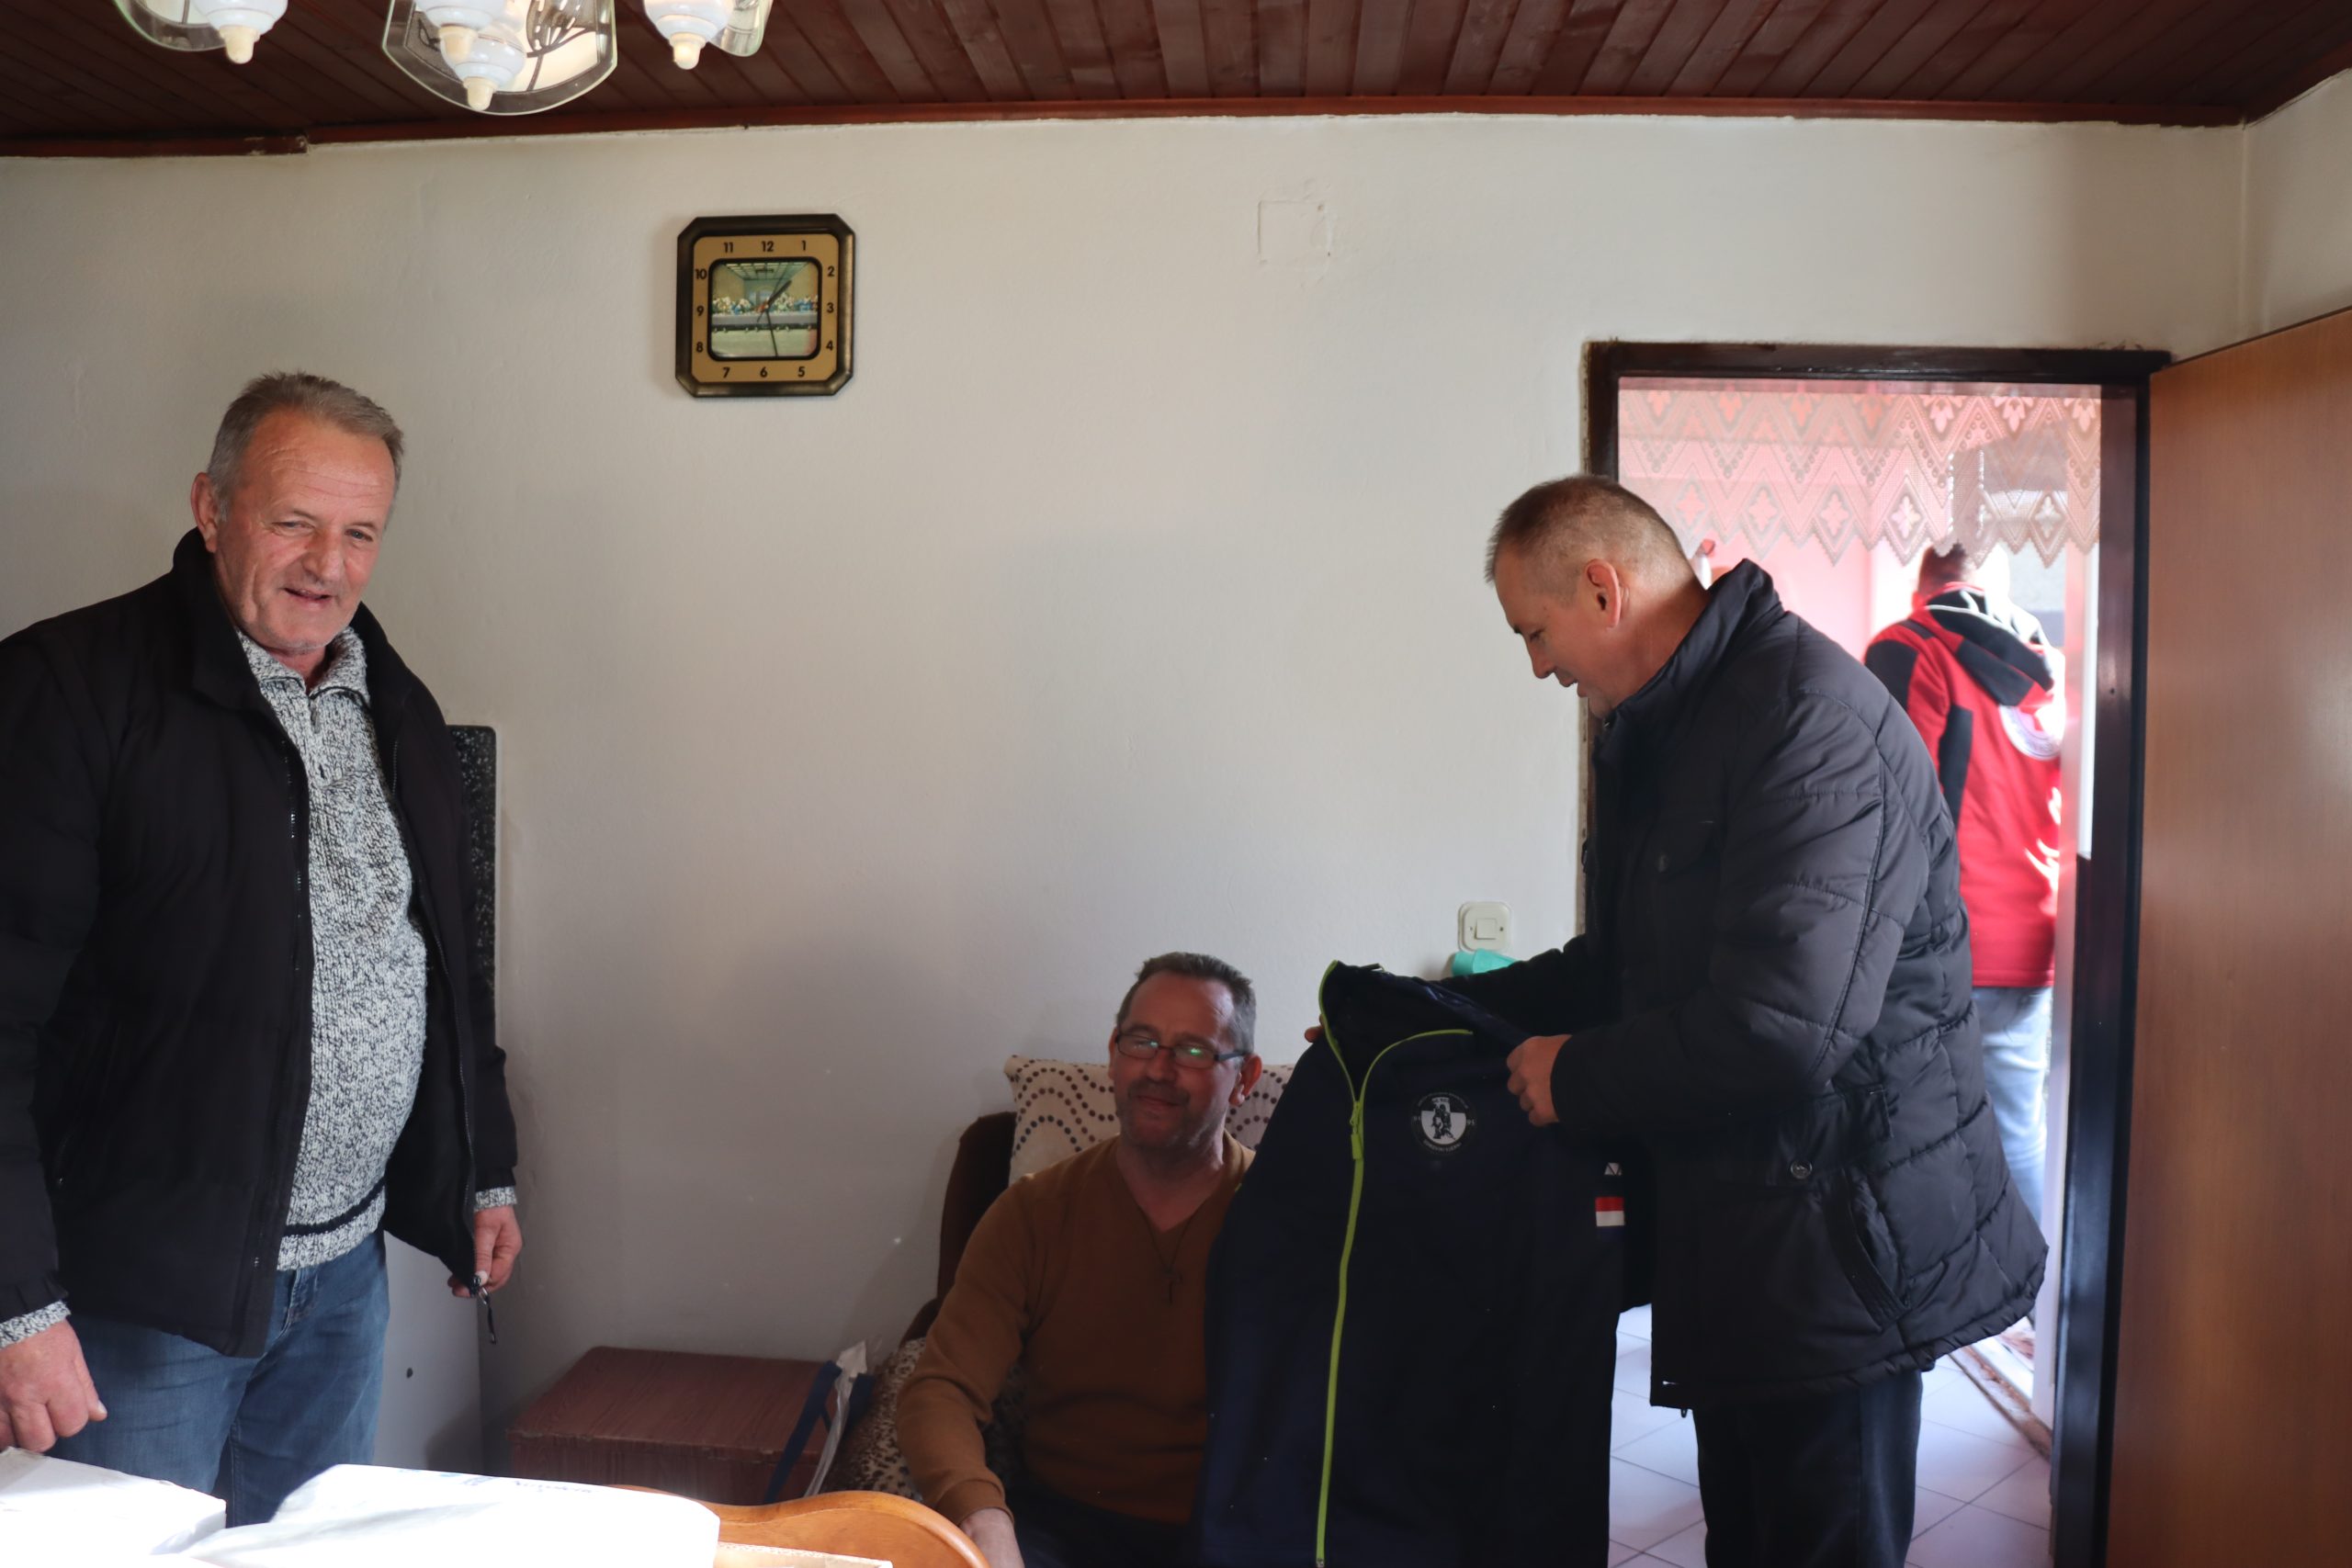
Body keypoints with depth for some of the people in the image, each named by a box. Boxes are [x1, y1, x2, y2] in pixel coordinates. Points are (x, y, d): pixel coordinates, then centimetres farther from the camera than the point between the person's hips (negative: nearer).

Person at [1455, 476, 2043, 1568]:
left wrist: (1578, 1078, -14)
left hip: (1835, 1252, -9)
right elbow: (1628, 965, 19)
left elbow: (1781, 1029, -30)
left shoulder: (1812, 722, -21)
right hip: (1735, 1246, 9)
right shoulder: (1654, 733, 12)